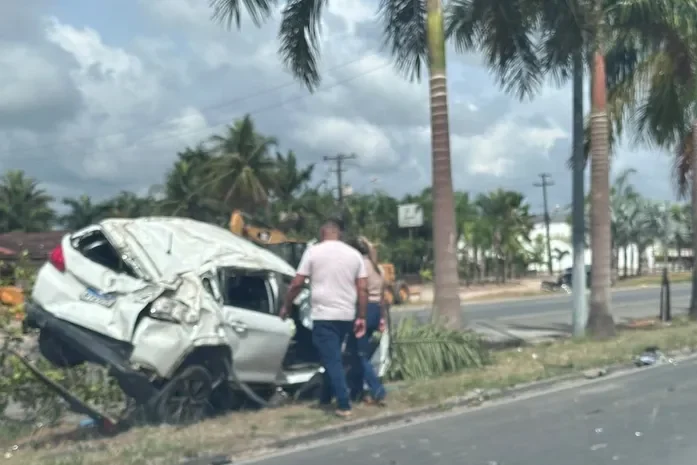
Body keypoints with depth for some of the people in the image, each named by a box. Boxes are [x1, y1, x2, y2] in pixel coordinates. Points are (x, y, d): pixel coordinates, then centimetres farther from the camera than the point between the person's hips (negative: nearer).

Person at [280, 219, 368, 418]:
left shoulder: (313, 251, -3)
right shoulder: (354, 254, 7)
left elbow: (297, 284, -4)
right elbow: (362, 290, 3)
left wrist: (286, 307, 9)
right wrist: (361, 317, 7)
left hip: (324, 315, -5)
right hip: (347, 316, 5)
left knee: (332, 360, -3)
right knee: (332, 357, 20)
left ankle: (344, 405, -8)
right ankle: (325, 397, 29)